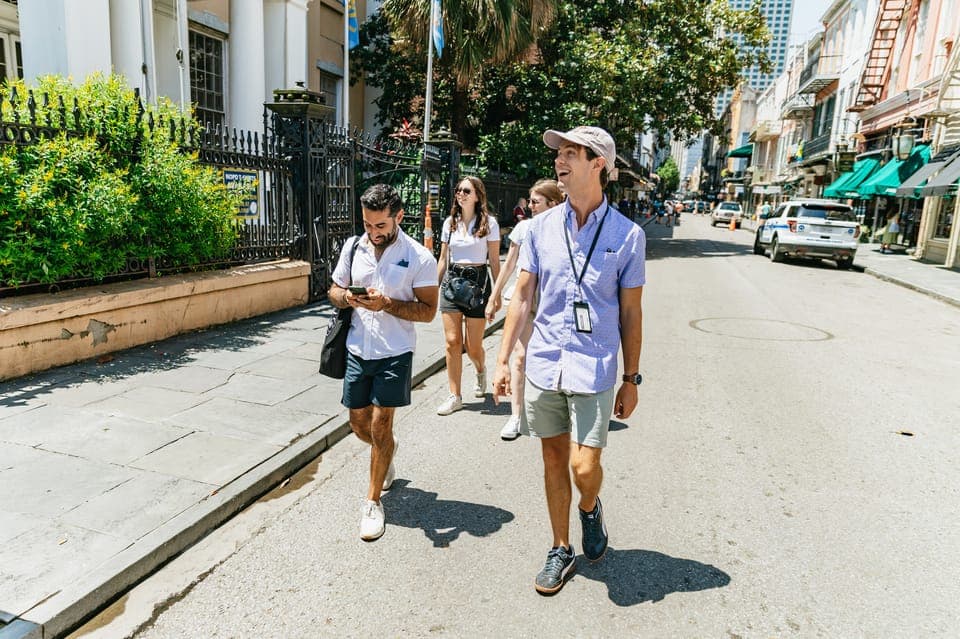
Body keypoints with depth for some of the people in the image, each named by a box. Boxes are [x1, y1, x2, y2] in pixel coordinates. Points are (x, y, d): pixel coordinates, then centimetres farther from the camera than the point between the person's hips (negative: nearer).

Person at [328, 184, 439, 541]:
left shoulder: (419, 257, -10)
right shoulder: (352, 247, 3)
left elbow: (428, 310, -11)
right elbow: (334, 290, 12)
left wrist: (386, 304, -24)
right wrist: (346, 297, -12)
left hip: (395, 353, -4)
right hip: (358, 349, 5)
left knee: (379, 425, -1)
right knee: (359, 423, 13)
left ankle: (373, 502, 16)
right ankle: (387, 453, 48)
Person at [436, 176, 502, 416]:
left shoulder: (489, 223, -2)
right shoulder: (450, 222, 9)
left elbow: (494, 261, -1)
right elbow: (443, 258, 14)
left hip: (477, 281, -3)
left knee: (473, 346, 2)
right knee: (452, 342, -1)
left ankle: (481, 371, 38)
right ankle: (455, 396, 9)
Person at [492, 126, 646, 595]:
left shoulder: (627, 235, -3)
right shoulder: (542, 226, 3)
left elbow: (630, 313, 1)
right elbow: (522, 296, 5)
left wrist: (631, 379, 3)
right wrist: (503, 359, 1)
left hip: (594, 368, -3)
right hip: (542, 363, 3)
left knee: (584, 466, -6)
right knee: (553, 460, 12)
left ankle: (590, 509, 31)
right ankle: (561, 549, 32)